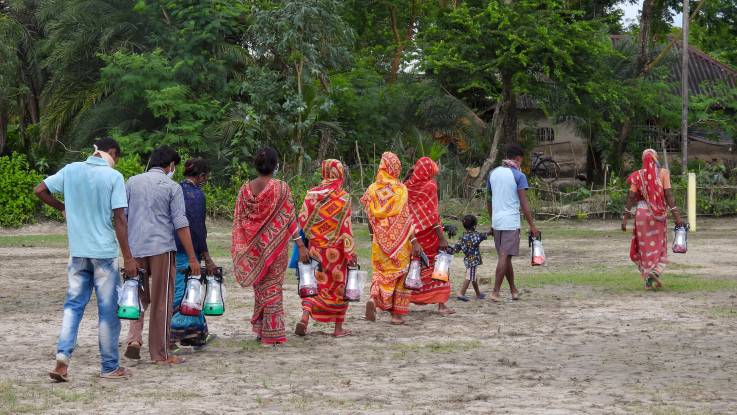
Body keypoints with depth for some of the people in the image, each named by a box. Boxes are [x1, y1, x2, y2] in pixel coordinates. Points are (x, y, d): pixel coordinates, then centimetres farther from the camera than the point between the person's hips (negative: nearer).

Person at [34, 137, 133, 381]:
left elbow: (39, 190, 5)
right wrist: (128, 258, -9)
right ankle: (110, 367, 12)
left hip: (77, 251, 4)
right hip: (105, 252, -4)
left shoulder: (71, 170, 4)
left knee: (73, 304, 11)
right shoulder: (113, 177, -8)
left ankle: (63, 357, -6)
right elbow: (119, 219, -12)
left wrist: (62, 208, 21)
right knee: (108, 310, 5)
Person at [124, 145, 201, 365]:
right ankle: (160, 354, 9)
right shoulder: (172, 187, -2)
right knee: (162, 302, 4)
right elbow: (181, 224, -7)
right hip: (161, 248, -4)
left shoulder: (132, 182, 8)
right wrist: (192, 258, -4)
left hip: (135, 248, 4)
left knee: (139, 297, 18)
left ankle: (134, 339, -1)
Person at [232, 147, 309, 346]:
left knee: (259, 286, 18)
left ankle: (259, 329, 23)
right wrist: (301, 245, -8)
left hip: (253, 246, 3)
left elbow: (238, 220, 4)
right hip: (275, 245, -3)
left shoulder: (245, 189, 0)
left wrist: (238, 247, 12)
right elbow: (289, 219, -12)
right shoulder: (281, 188, -11)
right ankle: (272, 334, 6)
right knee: (273, 287, 4)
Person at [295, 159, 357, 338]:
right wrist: (351, 253, -8)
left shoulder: (312, 194, -1)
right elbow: (346, 228, -11)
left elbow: (302, 220, -1)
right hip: (336, 249, -2)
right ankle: (338, 328, 14)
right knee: (338, 285, 10)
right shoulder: (343, 197, -9)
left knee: (315, 283, 12)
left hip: (315, 247, 3)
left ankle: (304, 318, -10)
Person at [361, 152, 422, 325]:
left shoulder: (372, 189, 0)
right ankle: (396, 313, 8)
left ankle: (374, 298, -12)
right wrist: (414, 241, -8)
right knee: (399, 273, 8)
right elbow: (406, 218, -11)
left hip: (379, 239, 3)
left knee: (381, 272, 15)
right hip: (399, 239, -3)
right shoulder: (400, 189, -8)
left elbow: (369, 217, 4)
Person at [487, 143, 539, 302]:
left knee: (505, 256, 13)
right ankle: (496, 292, -8)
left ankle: (514, 290, 21)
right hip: (511, 222, -6)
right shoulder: (518, 176, -8)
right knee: (504, 256, -4)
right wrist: (532, 225, -7)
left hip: (496, 222, 6)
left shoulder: (493, 173, 10)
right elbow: (524, 203, -11)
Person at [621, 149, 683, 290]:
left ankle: (648, 281, 4)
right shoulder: (663, 173, -3)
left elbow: (630, 197, -4)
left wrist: (625, 218, -1)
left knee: (645, 247, 10)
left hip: (642, 212, 1)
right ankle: (655, 272, -11)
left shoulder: (638, 175, 0)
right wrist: (676, 216, -9)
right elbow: (669, 194, -10)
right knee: (658, 246, 13)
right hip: (659, 214, -1)